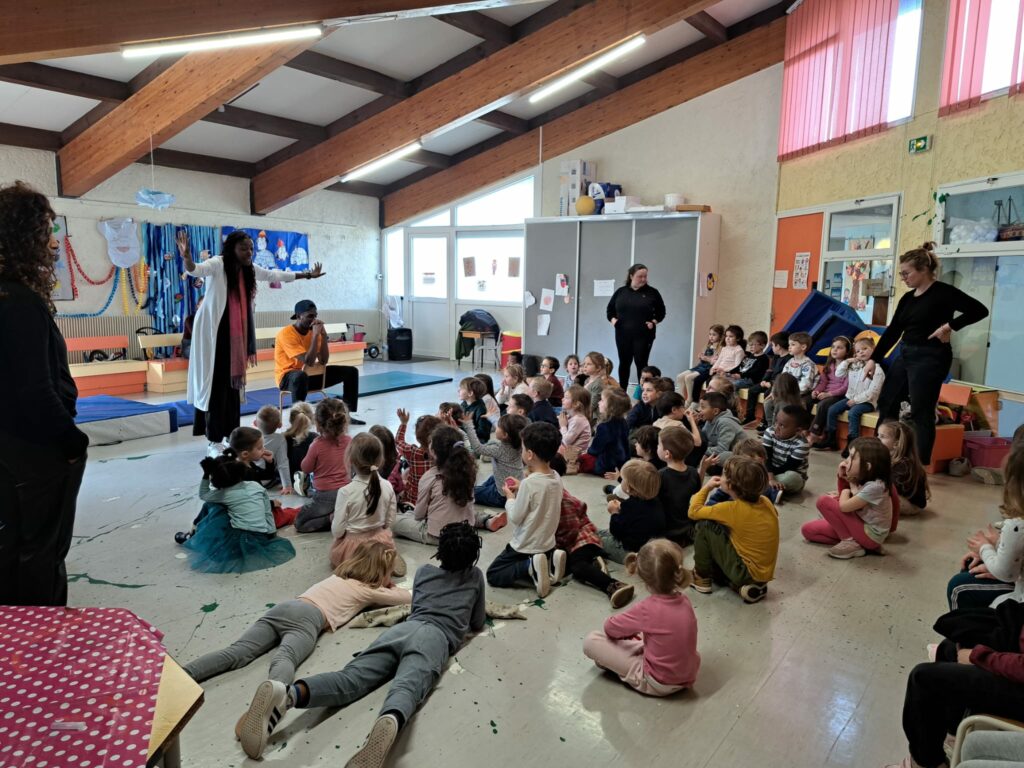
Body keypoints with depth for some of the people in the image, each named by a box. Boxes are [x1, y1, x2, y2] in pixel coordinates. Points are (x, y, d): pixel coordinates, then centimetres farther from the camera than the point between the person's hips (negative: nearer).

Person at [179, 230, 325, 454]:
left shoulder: (250, 269, 9)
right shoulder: (217, 264, -12)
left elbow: (275, 275, 22)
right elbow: (197, 269, -30)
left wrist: (307, 275, 28)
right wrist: (187, 258, -53)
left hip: (237, 338, 7)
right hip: (214, 335, -7)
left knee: (234, 385, 10)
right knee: (216, 386, -5)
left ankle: (232, 435, 20)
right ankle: (214, 442, 1)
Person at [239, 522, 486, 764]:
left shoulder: (424, 571, 35)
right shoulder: (475, 576, 26)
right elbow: (477, 624, 34)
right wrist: (477, 610, 56)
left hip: (403, 628, 3)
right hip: (436, 636, -3)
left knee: (351, 677, -20)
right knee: (407, 687, -33)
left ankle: (289, 693, -50)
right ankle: (390, 724, -70)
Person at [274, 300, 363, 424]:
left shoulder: (314, 331, 1)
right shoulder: (286, 334, -21)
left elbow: (323, 362, -7)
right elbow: (308, 362, -29)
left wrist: (323, 335, -14)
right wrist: (315, 335, -27)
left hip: (310, 374, 7)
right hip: (288, 377, -7)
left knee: (351, 371, -1)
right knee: (301, 376, -45)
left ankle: (346, 414, -1)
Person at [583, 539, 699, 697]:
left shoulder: (647, 609, -24)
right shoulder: (684, 601, -7)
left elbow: (610, 628, -7)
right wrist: (635, 630, 12)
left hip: (658, 683, -7)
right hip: (687, 677, 7)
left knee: (591, 641, -8)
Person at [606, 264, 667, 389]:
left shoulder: (652, 292, 2)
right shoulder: (621, 292, 7)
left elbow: (661, 311, 7)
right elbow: (610, 309, 16)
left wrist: (654, 322, -9)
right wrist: (613, 319, -2)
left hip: (643, 335, -2)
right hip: (623, 335, 2)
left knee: (641, 363, -2)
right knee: (624, 363, 10)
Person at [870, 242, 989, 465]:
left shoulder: (943, 292, -10)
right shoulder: (907, 298, 10)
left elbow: (979, 310, -13)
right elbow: (893, 331, 11)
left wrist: (949, 326, -19)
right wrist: (874, 359, 7)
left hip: (930, 357, -8)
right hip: (905, 355, 8)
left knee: (921, 413, -5)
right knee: (886, 403, 10)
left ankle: (920, 465, 4)